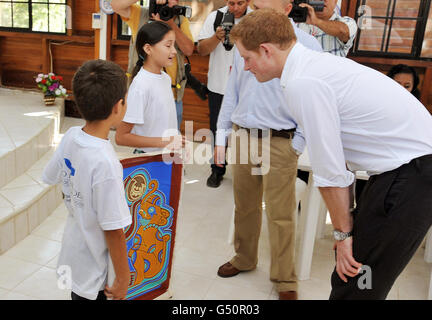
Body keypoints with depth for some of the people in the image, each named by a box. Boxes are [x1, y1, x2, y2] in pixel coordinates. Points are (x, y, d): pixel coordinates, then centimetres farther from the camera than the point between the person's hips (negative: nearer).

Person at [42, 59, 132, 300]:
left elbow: (50, 177, 6)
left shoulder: (71, 136, -12)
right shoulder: (106, 163, -34)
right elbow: (113, 232, -27)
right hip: (93, 271, -7)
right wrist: (123, 278, -13)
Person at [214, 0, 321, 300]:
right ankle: (244, 259, 37)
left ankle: (286, 281, 18)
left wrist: (297, 145, -9)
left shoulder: (307, 45, -7)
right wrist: (222, 136, 12)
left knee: (281, 215, 1)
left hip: (279, 142, -5)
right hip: (242, 136, 5)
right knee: (245, 206, 16)